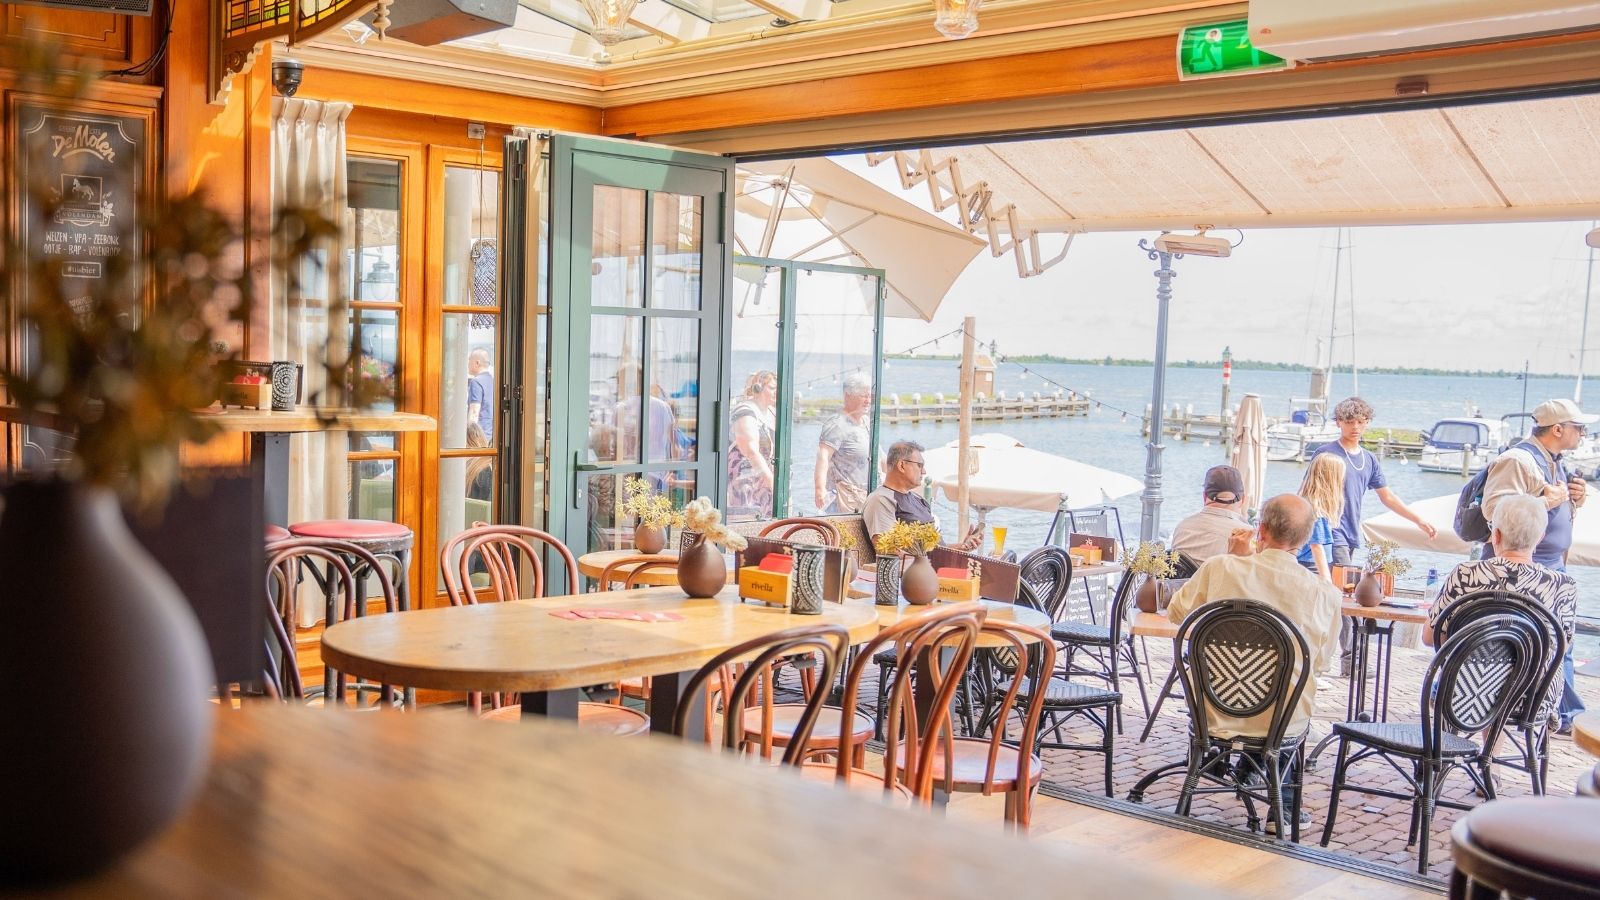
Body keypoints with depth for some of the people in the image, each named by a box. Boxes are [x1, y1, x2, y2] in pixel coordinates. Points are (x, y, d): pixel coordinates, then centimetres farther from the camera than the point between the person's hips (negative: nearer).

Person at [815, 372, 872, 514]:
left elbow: (877, 454, 28)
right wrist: (820, 489, -36)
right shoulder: (837, 424, -13)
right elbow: (823, 457, -25)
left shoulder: (866, 423, 15)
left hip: (865, 494, 9)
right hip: (844, 496, -9)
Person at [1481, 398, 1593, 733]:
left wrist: (1575, 498, 7)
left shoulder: (1557, 465, 16)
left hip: (1553, 567, 10)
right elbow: (1494, 508, -28)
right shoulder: (1517, 460, -16)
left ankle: (1566, 716, 23)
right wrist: (1546, 501, -24)